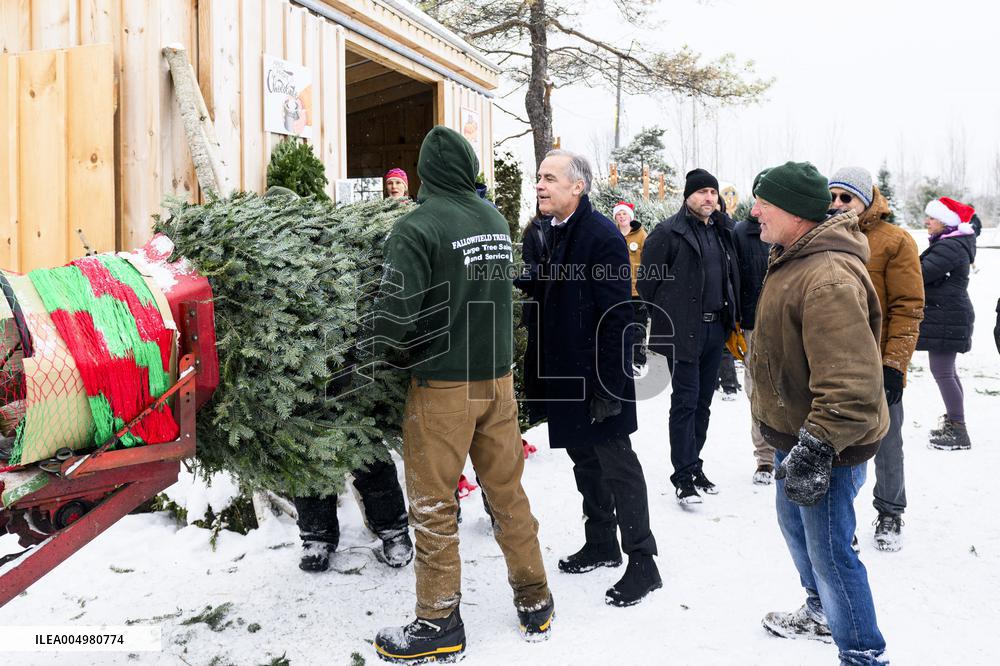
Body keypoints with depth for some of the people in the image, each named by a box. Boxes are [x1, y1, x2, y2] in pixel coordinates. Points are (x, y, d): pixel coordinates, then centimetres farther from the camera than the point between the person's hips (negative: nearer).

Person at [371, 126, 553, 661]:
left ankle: (439, 623, 18)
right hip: (498, 377, 6)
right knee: (507, 491, 16)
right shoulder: (497, 220, 5)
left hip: (442, 384, -5)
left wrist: (399, 357, -2)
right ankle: (534, 603, 27)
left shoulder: (418, 227, -14)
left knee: (433, 505, 7)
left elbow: (395, 314, -20)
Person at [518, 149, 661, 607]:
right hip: (562, 372, 9)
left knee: (617, 464, 0)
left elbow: (617, 315, -20)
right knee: (584, 458, 18)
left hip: (597, 375, -8)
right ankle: (601, 544, 34)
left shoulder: (602, 237, -17)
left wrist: (609, 384, -22)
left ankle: (642, 562, 13)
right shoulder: (546, 232, 9)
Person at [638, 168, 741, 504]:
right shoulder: (668, 232, -8)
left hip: (714, 328, 7)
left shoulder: (723, 231, 13)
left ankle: (694, 465, 26)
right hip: (682, 331, -6)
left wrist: (732, 317, 15)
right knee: (685, 401, -4)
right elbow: (648, 280, -8)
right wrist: (660, 319, -6)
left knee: (703, 401, 13)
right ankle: (683, 476, 3)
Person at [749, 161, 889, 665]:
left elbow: (850, 383, -34)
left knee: (828, 550, 1)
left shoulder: (829, 278, -29)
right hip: (795, 431, 11)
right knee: (795, 522, 26)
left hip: (826, 446, -11)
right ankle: (822, 615, 49)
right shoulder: (795, 258, 6)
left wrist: (816, 446, -32)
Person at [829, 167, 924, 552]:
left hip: (877, 367, -4)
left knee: (885, 444, 10)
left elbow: (908, 309, -10)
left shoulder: (894, 242, -7)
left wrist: (894, 363, -17)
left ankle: (890, 514, 28)